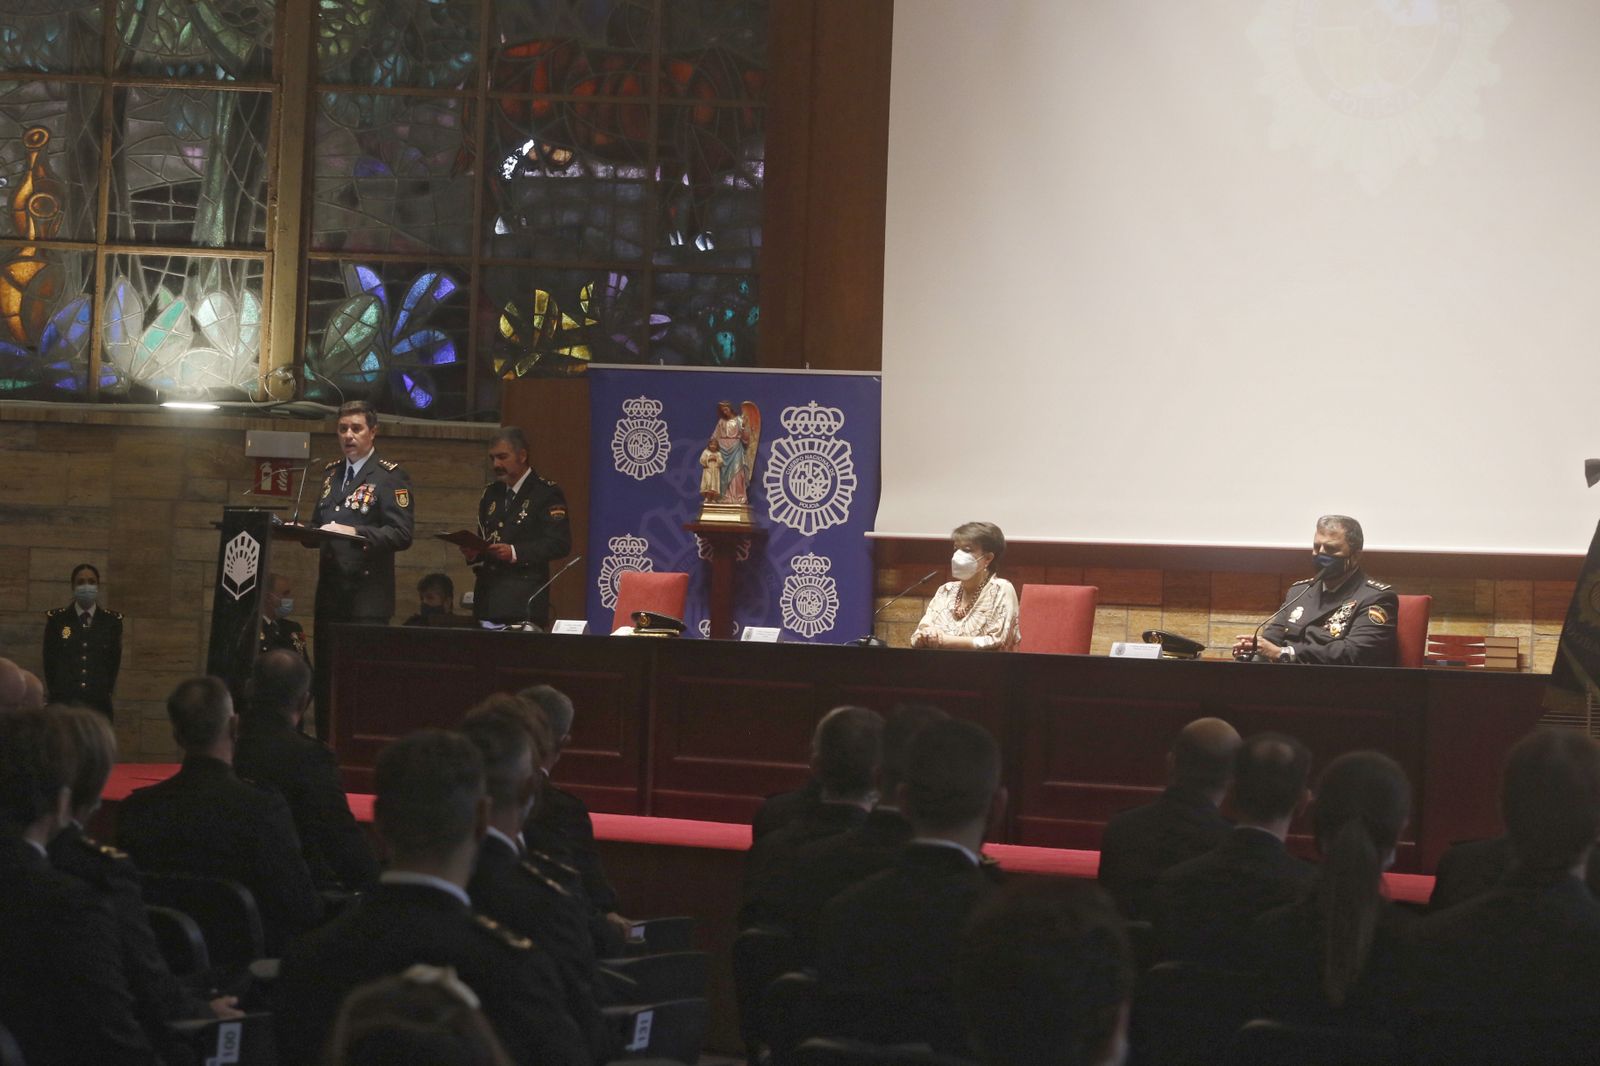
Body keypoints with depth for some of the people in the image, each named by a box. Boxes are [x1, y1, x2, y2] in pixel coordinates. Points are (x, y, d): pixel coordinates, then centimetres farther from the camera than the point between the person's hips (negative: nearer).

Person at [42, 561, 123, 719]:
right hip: (64, 703, 0)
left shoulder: (112, 620, 7)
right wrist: (56, 692, 7)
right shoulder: (56, 619, 5)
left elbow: (114, 660, 11)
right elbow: (49, 661, 9)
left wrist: (105, 691, 8)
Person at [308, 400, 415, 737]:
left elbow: (402, 534, -13)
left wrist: (356, 533, -23)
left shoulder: (391, 477, -3)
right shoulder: (331, 473, 19)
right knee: (324, 677, 6)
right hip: (330, 591, 7)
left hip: (367, 594, -7)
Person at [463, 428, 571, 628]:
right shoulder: (491, 493, 19)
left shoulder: (547, 493, -2)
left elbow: (560, 543, -11)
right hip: (488, 595, 6)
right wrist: (473, 553, 0)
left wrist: (515, 553, -20)